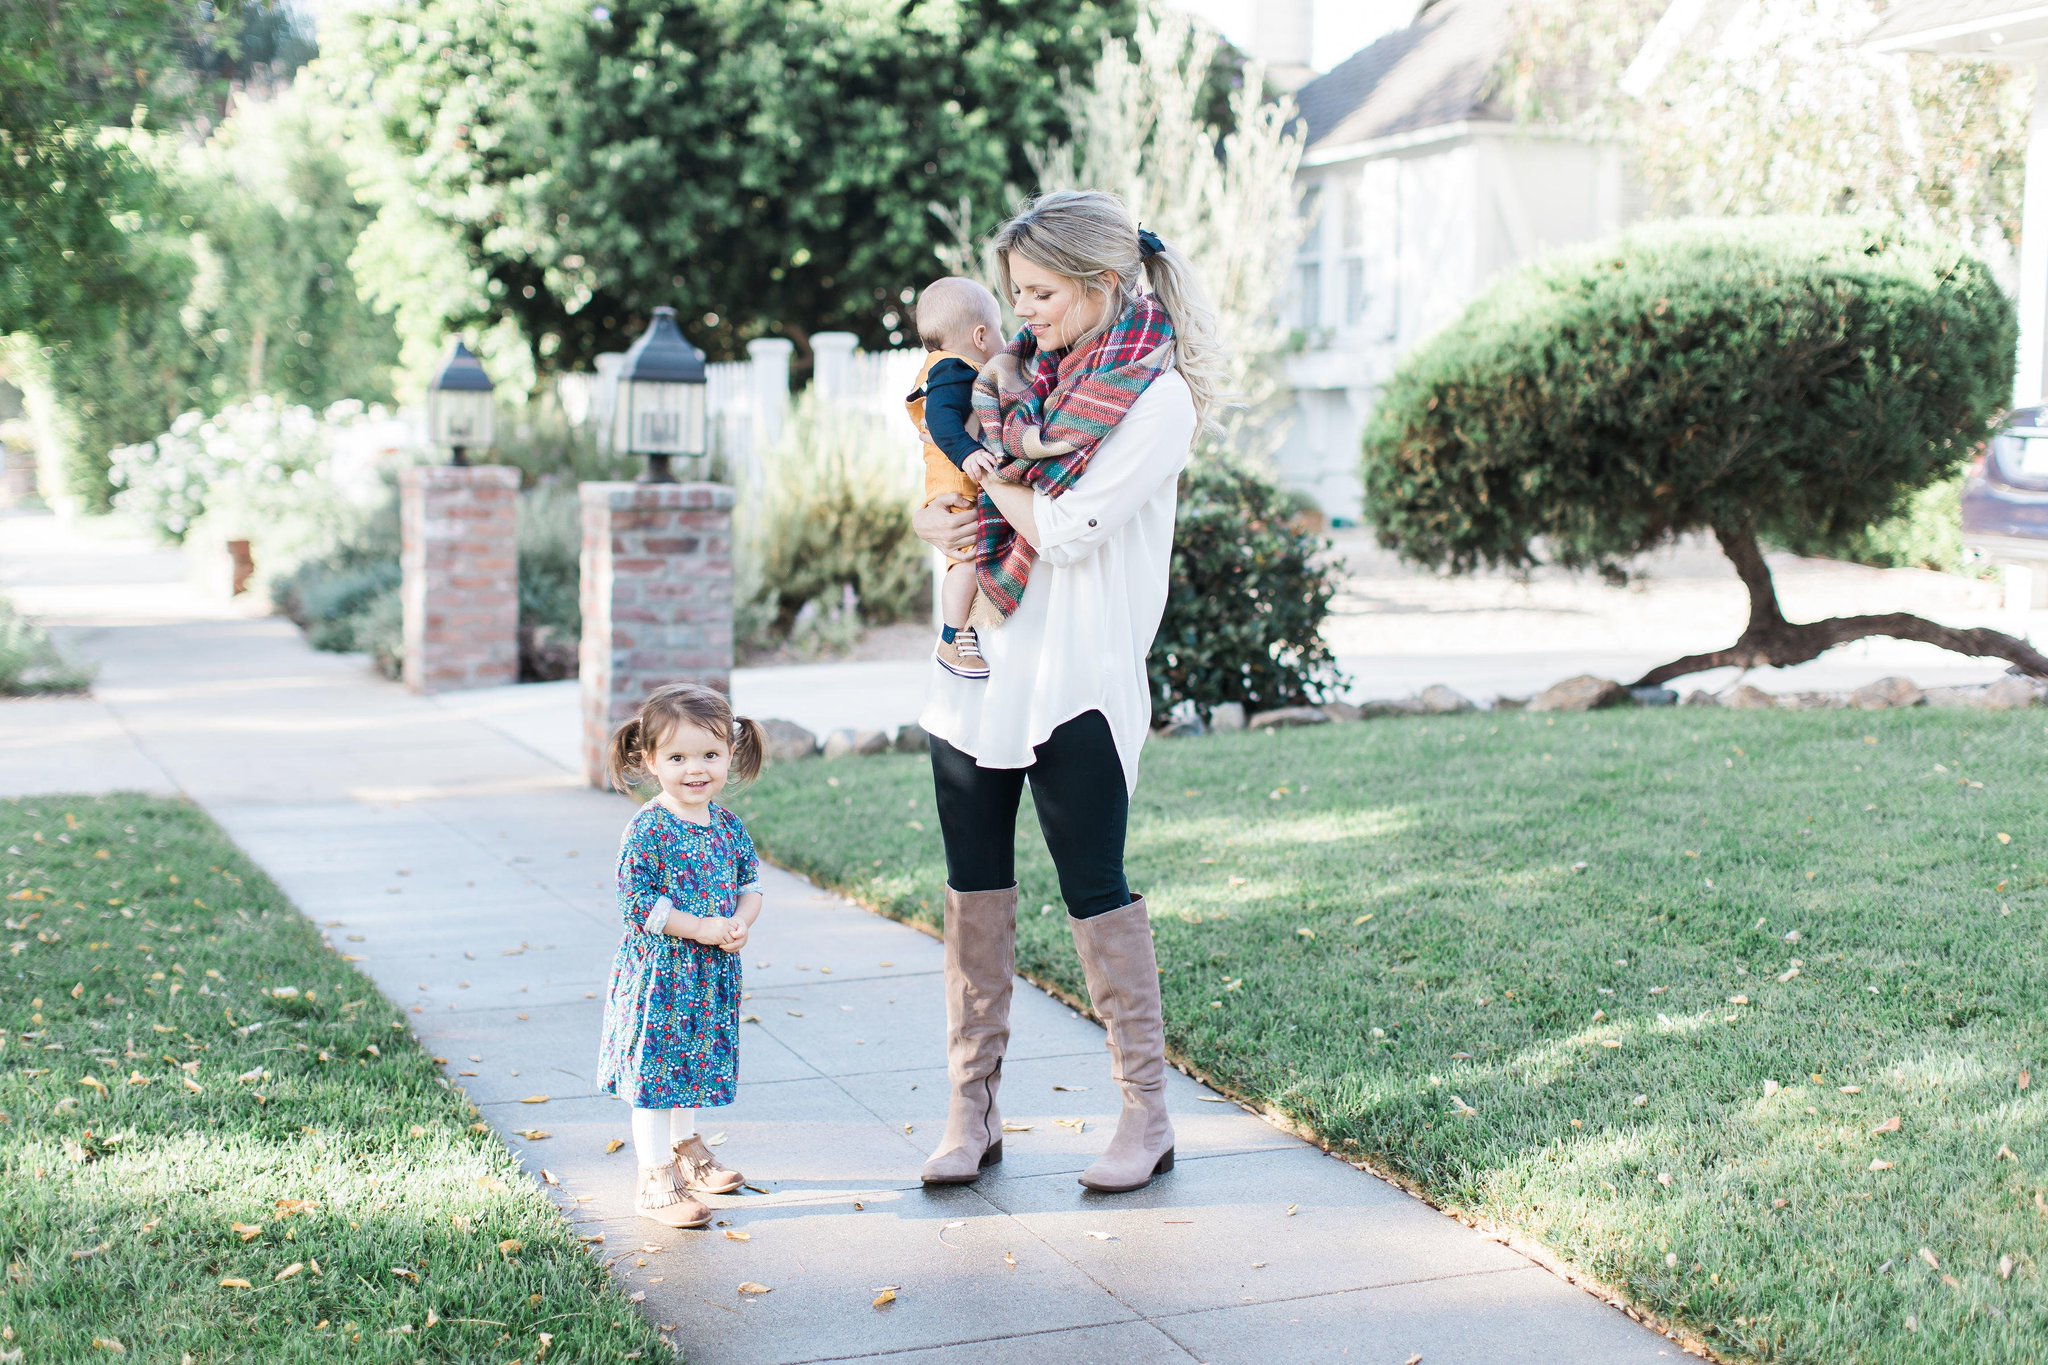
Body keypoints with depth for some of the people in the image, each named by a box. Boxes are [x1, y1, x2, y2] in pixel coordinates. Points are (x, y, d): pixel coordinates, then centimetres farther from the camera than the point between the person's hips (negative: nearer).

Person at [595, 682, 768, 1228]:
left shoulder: (727, 825, 3)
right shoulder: (648, 831, -17)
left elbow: (751, 883, 10)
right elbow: (636, 904, -19)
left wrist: (741, 923, -11)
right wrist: (700, 929, -22)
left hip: (712, 973, 6)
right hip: (658, 973, -6)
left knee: (694, 1062, 22)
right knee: (654, 1071, 2)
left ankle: (685, 1150, 42)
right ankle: (656, 1182, 11)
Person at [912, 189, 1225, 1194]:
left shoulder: (1158, 398, -9)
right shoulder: (1026, 366, 11)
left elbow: (1065, 530, -19)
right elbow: (946, 490, 17)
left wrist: (989, 476, -3)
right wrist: (931, 520, -6)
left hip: (1076, 680, -6)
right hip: (978, 662, 6)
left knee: (1094, 887, -1)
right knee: (975, 884, 8)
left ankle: (1147, 1113, 12)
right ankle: (973, 1108, 17)